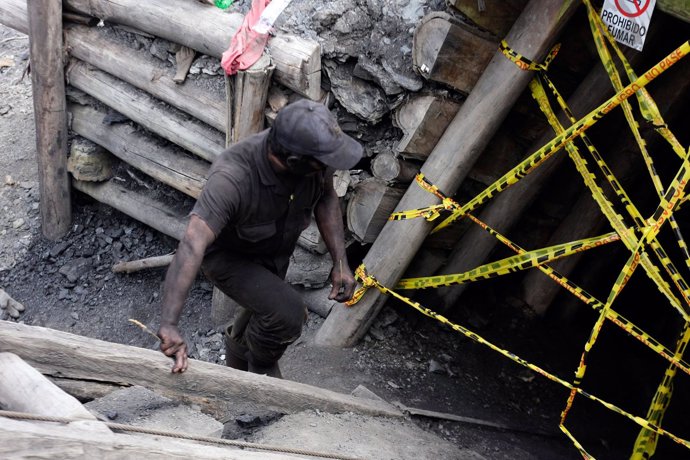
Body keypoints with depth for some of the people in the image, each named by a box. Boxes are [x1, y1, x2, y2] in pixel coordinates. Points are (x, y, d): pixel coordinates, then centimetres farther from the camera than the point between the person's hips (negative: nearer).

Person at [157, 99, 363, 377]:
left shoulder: (315, 154, -28)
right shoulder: (232, 178, -46)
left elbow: (326, 198, -6)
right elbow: (192, 246, -54)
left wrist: (340, 261, -14)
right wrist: (169, 325, -62)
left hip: (275, 250, 6)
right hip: (228, 255, -6)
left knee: (266, 315, 27)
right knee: (288, 314, -25)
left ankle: (237, 356, 62)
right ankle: (262, 367, 10)